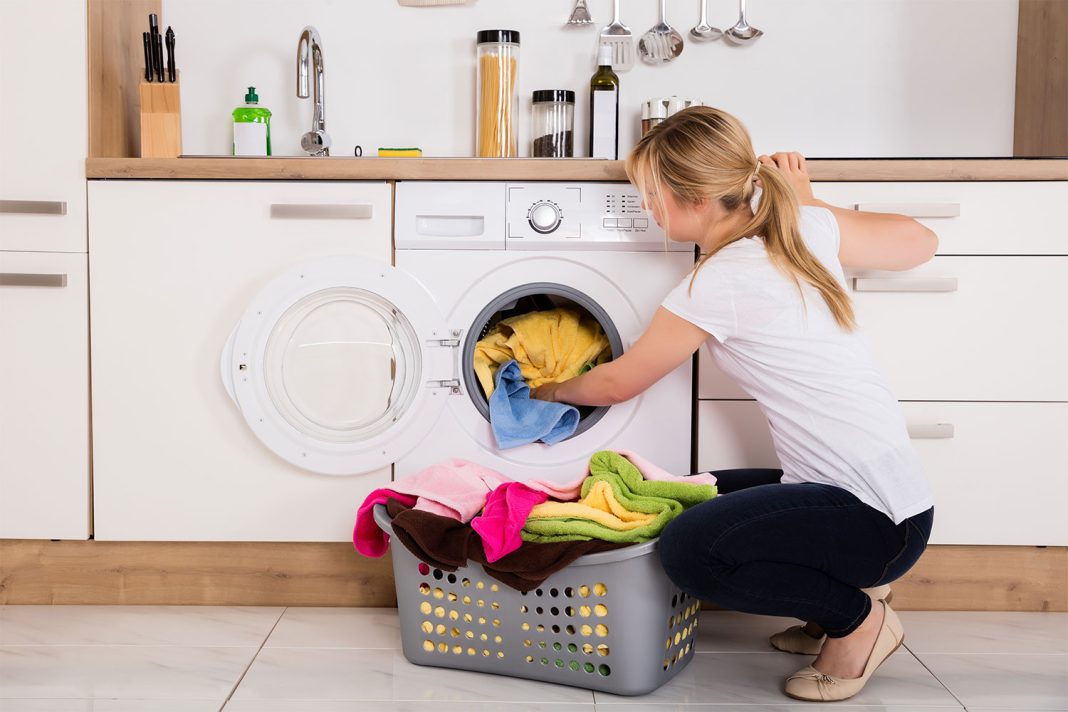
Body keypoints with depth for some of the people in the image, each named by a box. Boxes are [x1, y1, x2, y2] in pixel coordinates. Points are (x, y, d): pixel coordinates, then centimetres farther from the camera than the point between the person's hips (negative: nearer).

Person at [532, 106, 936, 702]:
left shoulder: (719, 285, -18)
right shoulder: (810, 227, 2)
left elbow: (617, 384, -4)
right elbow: (920, 242, 18)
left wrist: (551, 391, 18)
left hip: (875, 517, -9)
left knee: (688, 550, -23)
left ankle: (858, 617, -1)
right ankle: (846, 588, 20)